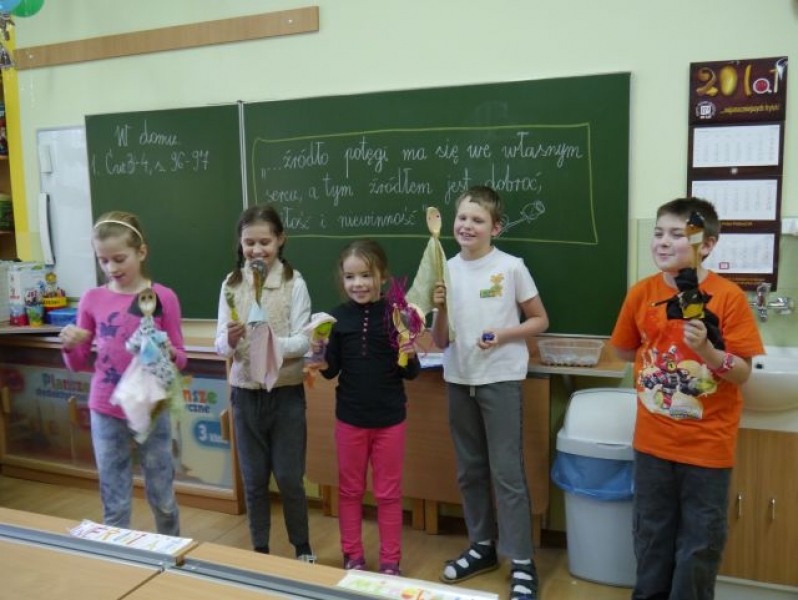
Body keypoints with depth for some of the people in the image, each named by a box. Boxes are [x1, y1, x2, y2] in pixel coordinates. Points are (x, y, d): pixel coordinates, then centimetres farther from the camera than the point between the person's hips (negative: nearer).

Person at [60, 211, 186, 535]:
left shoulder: (163, 298, -7)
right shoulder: (92, 299, -1)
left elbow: (180, 359, -1)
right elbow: (79, 364, 7)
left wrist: (169, 353, -23)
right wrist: (70, 345, -13)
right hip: (106, 414, 1)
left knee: (162, 498, 12)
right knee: (114, 504, 9)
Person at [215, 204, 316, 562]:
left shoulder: (293, 282, -8)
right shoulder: (231, 284, 0)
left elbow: (303, 342, -11)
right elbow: (220, 344, -3)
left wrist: (273, 343, -30)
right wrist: (231, 340, -25)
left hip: (286, 392, -2)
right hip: (245, 393, 2)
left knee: (289, 477, 6)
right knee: (253, 479, 13)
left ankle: (302, 547, 29)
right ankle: (260, 550, 32)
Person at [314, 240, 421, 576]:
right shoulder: (338, 317, -6)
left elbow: (411, 374, -3)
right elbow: (330, 371, 2)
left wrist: (409, 356, -24)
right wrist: (317, 353, -17)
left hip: (389, 418, -2)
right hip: (350, 417, 2)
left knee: (388, 493, 12)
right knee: (350, 490, 16)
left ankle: (390, 561, 28)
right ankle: (353, 556, 33)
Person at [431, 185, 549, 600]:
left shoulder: (511, 267, -7)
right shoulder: (447, 270, 2)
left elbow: (540, 320, 1)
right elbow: (440, 341, 4)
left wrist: (504, 334, -14)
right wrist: (439, 308, -14)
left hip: (500, 378, -4)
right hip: (459, 379, 5)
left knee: (506, 471, -2)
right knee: (469, 469, 15)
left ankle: (522, 562, 10)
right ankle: (483, 546, 32)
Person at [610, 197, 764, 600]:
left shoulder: (727, 296, -13)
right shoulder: (642, 293, -4)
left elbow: (743, 373, -13)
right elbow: (625, 352, 12)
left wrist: (706, 350, -28)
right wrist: (659, 355, 1)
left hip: (707, 444, -3)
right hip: (653, 440, 3)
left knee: (700, 543, 10)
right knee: (651, 535, 18)